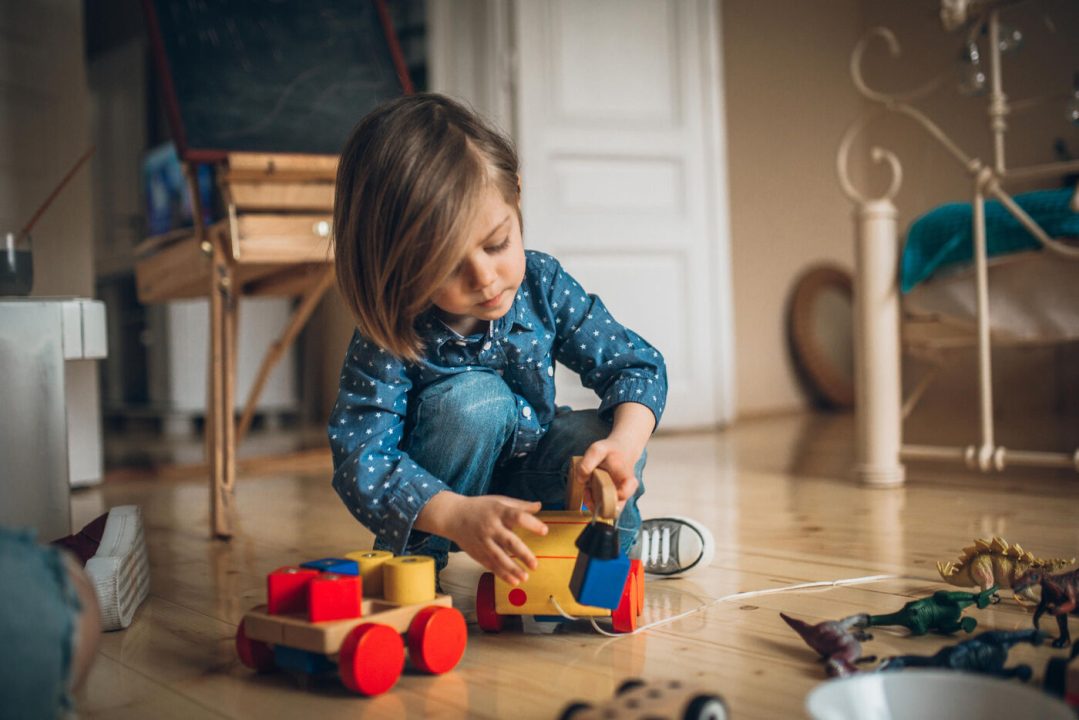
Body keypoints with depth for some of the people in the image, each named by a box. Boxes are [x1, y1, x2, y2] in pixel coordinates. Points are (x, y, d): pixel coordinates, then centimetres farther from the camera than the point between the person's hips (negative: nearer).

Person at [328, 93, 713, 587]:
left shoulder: (542, 286, -16)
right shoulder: (388, 342, -27)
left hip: (522, 479, 4)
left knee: (605, 431, -23)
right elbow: (360, 461, -31)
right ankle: (420, 552, -11)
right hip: (433, 497, -3)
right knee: (476, 397, -32)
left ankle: (614, 539, 9)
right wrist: (458, 516, -48)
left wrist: (622, 445, -33)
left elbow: (635, 365, -12)